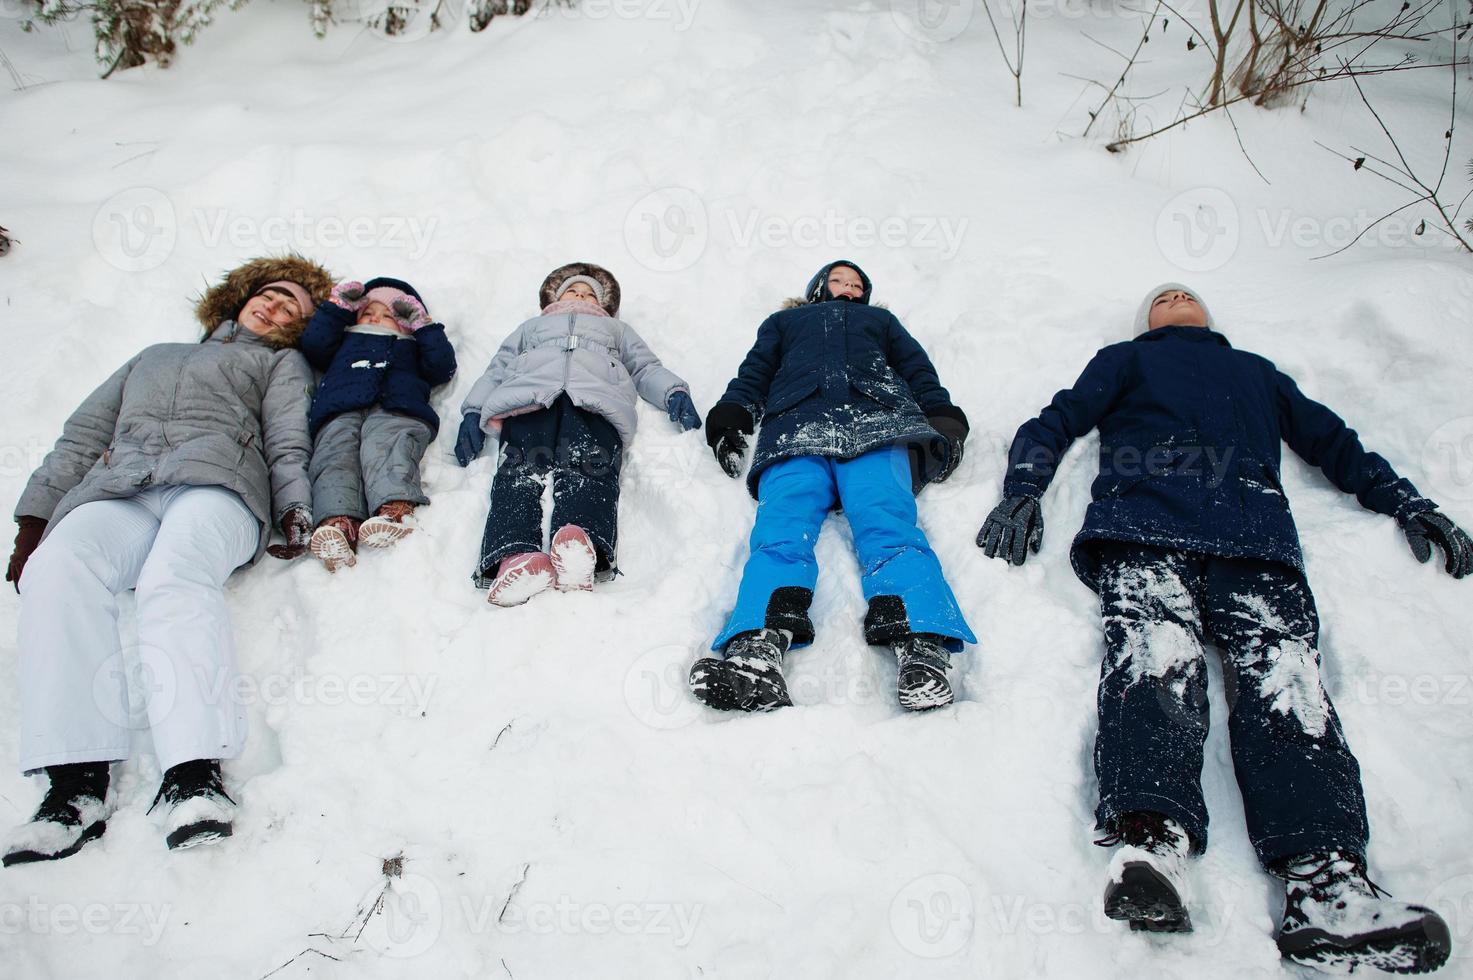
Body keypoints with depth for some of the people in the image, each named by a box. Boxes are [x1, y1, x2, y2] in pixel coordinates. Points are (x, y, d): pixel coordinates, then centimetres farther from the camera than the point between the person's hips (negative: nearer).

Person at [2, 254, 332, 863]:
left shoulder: (282, 362, 31)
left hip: (213, 482, -3)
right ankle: (77, 783, -41)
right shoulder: (153, 358, 41)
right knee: (56, 568, -31)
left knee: (175, 574, -37)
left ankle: (194, 776, -52)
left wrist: (294, 512, -7)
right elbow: (81, 436, 32)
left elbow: (288, 446, 13)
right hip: (115, 493, 3)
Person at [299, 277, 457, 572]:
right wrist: (339, 306, 32)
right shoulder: (345, 341, 46)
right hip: (340, 412, 1)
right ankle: (338, 522, -57)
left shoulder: (412, 347, 42)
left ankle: (396, 509, -63)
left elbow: (442, 367, 23)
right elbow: (313, 344, 27)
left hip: (397, 409, -1)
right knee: (336, 458, -32)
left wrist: (423, 326, 26)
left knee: (383, 450, -36)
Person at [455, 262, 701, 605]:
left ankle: (582, 547, -67)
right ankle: (514, 556, -62)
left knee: (589, 465, -36)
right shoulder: (532, 327, 47)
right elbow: (497, 369, 33)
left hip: (596, 397, 0)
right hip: (528, 392, 1)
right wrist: (473, 410, 12)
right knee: (520, 467, -34)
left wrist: (675, 394, 7)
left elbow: (647, 369, 31)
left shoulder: (617, 329, 47)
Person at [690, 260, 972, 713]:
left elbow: (920, 372, 28)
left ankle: (922, 650, -55)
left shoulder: (881, 319, 41)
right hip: (795, 428, 0)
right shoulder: (784, 321, 42)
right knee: (781, 526, -31)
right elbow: (752, 375, 28)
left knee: (887, 523, -31)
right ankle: (758, 648, -57)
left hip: (876, 425, 0)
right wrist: (730, 420, 6)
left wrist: (945, 423, 7)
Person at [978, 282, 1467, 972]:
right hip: (1145, 521, -1)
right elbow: (1054, 423, 22)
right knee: (1154, 657, -33)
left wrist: (1410, 504, 24)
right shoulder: (1125, 361, 35)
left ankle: (1325, 884, -47)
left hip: (1255, 534, 2)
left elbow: (1335, 443, 40)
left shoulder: (1258, 371, 42)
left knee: (1281, 675, -28)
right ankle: (1150, 841, -54)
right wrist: (1022, 492, 2)